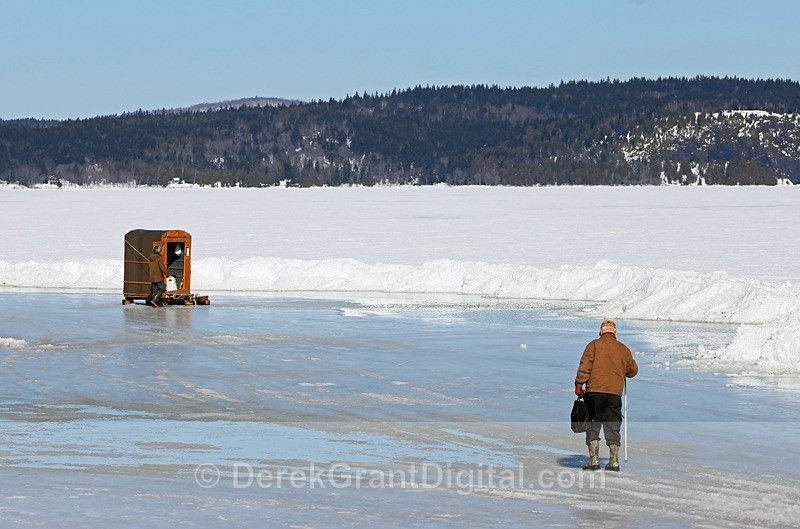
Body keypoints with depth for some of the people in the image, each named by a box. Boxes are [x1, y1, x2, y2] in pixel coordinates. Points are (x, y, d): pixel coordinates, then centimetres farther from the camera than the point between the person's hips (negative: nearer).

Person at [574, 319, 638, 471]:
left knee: (593, 426, 4)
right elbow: (633, 370, 22)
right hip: (615, 393, 2)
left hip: (595, 391, -2)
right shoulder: (624, 349, 14)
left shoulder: (594, 345, 4)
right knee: (613, 428, 7)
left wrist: (579, 384, -5)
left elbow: (585, 366, -6)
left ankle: (594, 460, -3)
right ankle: (614, 462, 4)